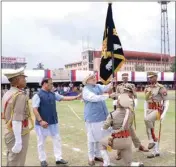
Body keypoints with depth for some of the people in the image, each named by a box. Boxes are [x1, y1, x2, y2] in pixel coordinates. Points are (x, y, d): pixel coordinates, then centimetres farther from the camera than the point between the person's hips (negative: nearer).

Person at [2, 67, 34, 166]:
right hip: (18, 134, -9)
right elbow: (17, 119, -25)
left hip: (9, 132, 9)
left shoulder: (7, 94, 8)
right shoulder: (20, 95, -20)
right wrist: (18, 141, -23)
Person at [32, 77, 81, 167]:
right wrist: (40, 121, -24)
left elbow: (64, 98, 11)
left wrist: (76, 97, 5)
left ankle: (58, 158, 23)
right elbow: (35, 109, -17)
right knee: (41, 142, 8)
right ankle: (43, 160, 25)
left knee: (57, 140, 11)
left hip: (53, 122, 6)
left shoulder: (53, 94, 7)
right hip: (42, 123, -6)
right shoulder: (38, 95, -13)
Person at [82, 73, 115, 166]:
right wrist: (108, 95, -30)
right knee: (92, 138, 2)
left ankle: (97, 155, 30)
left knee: (100, 137, 16)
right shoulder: (86, 90, -14)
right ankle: (91, 157, 17)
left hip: (102, 116, 7)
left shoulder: (98, 86, 9)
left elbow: (106, 87, -6)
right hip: (92, 117, -7)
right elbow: (95, 98, -27)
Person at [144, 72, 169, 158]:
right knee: (148, 129, 7)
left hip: (157, 110, -7)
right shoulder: (147, 88, 10)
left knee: (147, 119, -35)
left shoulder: (161, 88, -9)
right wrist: (145, 113, 6)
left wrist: (164, 114, -18)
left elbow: (167, 101, -10)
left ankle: (152, 140, -16)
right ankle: (156, 151, 22)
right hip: (149, 110, 7)